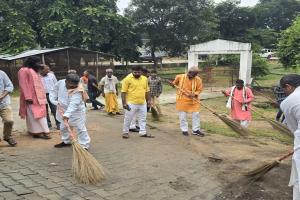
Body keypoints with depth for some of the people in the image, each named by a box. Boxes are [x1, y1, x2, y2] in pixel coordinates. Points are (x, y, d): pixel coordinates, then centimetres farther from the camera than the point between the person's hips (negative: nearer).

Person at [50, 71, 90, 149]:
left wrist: (67, 115, -48)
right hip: (63, 111, 7)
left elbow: (73, 104, -39)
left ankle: (84, 145, 2)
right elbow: (53, 92, 7)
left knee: (80, 128, -6)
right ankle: (66, 141, 40)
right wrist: (55, 101, -6)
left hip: (76, 112, -6)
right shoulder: (60, 83, -11)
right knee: (63, 127, 20)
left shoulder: (78, 91, -29)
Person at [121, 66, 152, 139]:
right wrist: (124, 103, -15)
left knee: (143, 118, 11)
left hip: (142, 103, 5)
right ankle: (125, 132, 18)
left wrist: (149, 100, 9)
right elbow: (124, 92, -11)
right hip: (131, 103, -5)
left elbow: (147, 91, 15)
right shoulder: (127, 79, -9)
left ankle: (143, 132, 21)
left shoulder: (144, 79, 7)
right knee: (128, 119, 3)